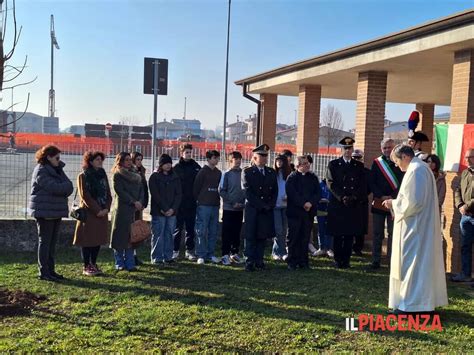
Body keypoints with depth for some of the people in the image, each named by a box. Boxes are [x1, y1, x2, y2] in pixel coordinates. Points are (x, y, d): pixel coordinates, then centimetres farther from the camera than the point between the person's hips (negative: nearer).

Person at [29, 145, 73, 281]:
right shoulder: (41, 171, -10)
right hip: (45, 212, -8)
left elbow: (69, 187, 5)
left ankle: (51, 270, 17)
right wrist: (65, 186, -4)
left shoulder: (57, 169, 15)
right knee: (45, 242, -3)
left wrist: (62, 188, -14)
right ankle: (43, 272, 2)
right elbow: (54, 187, -21)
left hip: (57, 211, 8)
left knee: (53, 242, 10)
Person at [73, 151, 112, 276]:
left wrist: (106, 208, -4)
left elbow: (108, 194, 11)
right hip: (88, 213, -6)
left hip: (102, 212, 6)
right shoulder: (83, 176, -4)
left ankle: (93, 264, 18)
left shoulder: (103, 175, 14)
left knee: (98, 239, 8)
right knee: (87, 240, -2)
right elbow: (85, 196, -12)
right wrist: (97, 210, -15)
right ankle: (86, 267, 6)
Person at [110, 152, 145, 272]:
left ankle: (130, 263, 9)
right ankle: (119, 263, 7)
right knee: (120, 236, -1)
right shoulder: (117, 175, -1)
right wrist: (134, 202, -13)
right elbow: (120, 191, -10)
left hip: (134, 209, 5)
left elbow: (141, 190, 12)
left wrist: (140, 202, -6)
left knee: (132, 236, 4)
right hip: (121, 209, -5)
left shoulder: (136, 175, 17)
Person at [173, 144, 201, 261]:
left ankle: (189, 250, 16)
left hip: (192, 203, 3)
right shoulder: (176, 168, -1)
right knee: (178, 227, 2)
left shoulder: (196, 167, 7)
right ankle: (175, 250, 10)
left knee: (190, 228, 9)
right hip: (179, 203, -3)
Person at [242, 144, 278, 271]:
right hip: (252, 209, -4)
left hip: (267, 210, 4)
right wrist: (261, 206, -12)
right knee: (251, 237, -1)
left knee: (262, 236, 5)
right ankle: (250, 262, 3)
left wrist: (270, 205, -4)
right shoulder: (247, 172, -1)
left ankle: (259, 261, 12)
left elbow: (275, 191, 10)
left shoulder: (272, 172, 13)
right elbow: (248, 192, -8)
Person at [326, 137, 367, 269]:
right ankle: (338, 260, 9)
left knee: (350, 234, 2)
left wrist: (353, 198, -9)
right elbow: (331, 183, -3)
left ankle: (346, 260, 10)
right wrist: (342, 197, -13)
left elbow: (363, 186, 6)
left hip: (354, 206, 2)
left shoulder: (359, 166, 13)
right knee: (337, 234, 1)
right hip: (337, 205, -1)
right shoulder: (333, 164, 7)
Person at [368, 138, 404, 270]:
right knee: (377, 233, 5)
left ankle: (392, 261, 9)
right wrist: (382, 196, -9)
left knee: (393, 233, 3)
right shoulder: (376, 163, 6)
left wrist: (392, 198, -13)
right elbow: (372, 182, 3)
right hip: (378, 203, 1)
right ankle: (375, 261, 12)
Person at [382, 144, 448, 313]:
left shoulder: (415, 170, -18)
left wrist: (394, 203, -9)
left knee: (411, 263, -5)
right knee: (422, 262, 15)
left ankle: (412, 304, 0)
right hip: (420, 225, 11)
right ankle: (424, 300, 23)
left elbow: (414, 201, -23)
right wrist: (396, 202, 11)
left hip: (416, 228, -11)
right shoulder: (420, 168, 14)